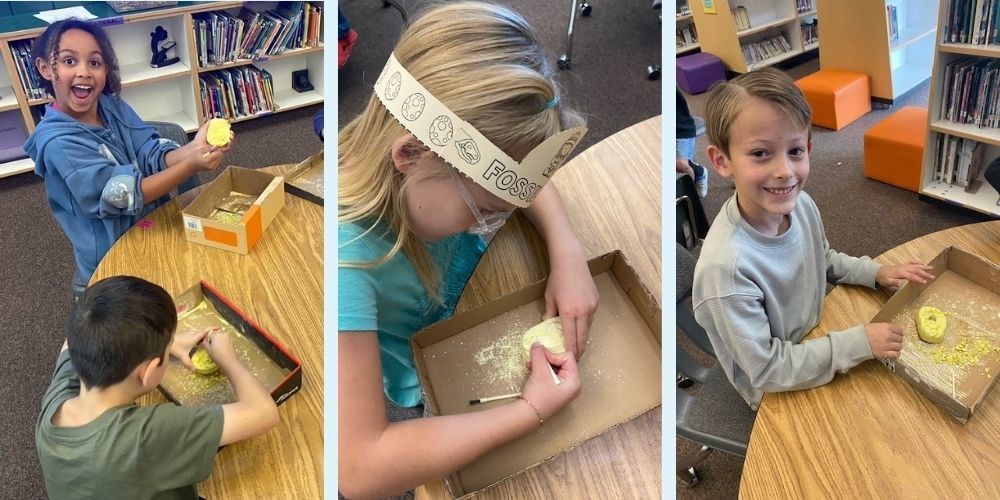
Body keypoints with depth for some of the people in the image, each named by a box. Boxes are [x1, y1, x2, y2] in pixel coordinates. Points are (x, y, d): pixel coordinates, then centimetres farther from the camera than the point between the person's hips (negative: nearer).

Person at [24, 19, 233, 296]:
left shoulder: (113, 106, -4)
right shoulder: (58, 142, -23)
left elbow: (152, 156, -12)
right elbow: (122, 195, -27)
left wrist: (192, 148, -34)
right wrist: (191, 164, -38)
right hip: (114, 262, -6)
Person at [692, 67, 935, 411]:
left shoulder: (801, 204, -15)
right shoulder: (726, 267, -39)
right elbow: (765, 371, -28)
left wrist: (877, 273, -4)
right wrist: (859, 343, -25)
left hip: (818, 338, 6)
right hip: (777, 395, -6)